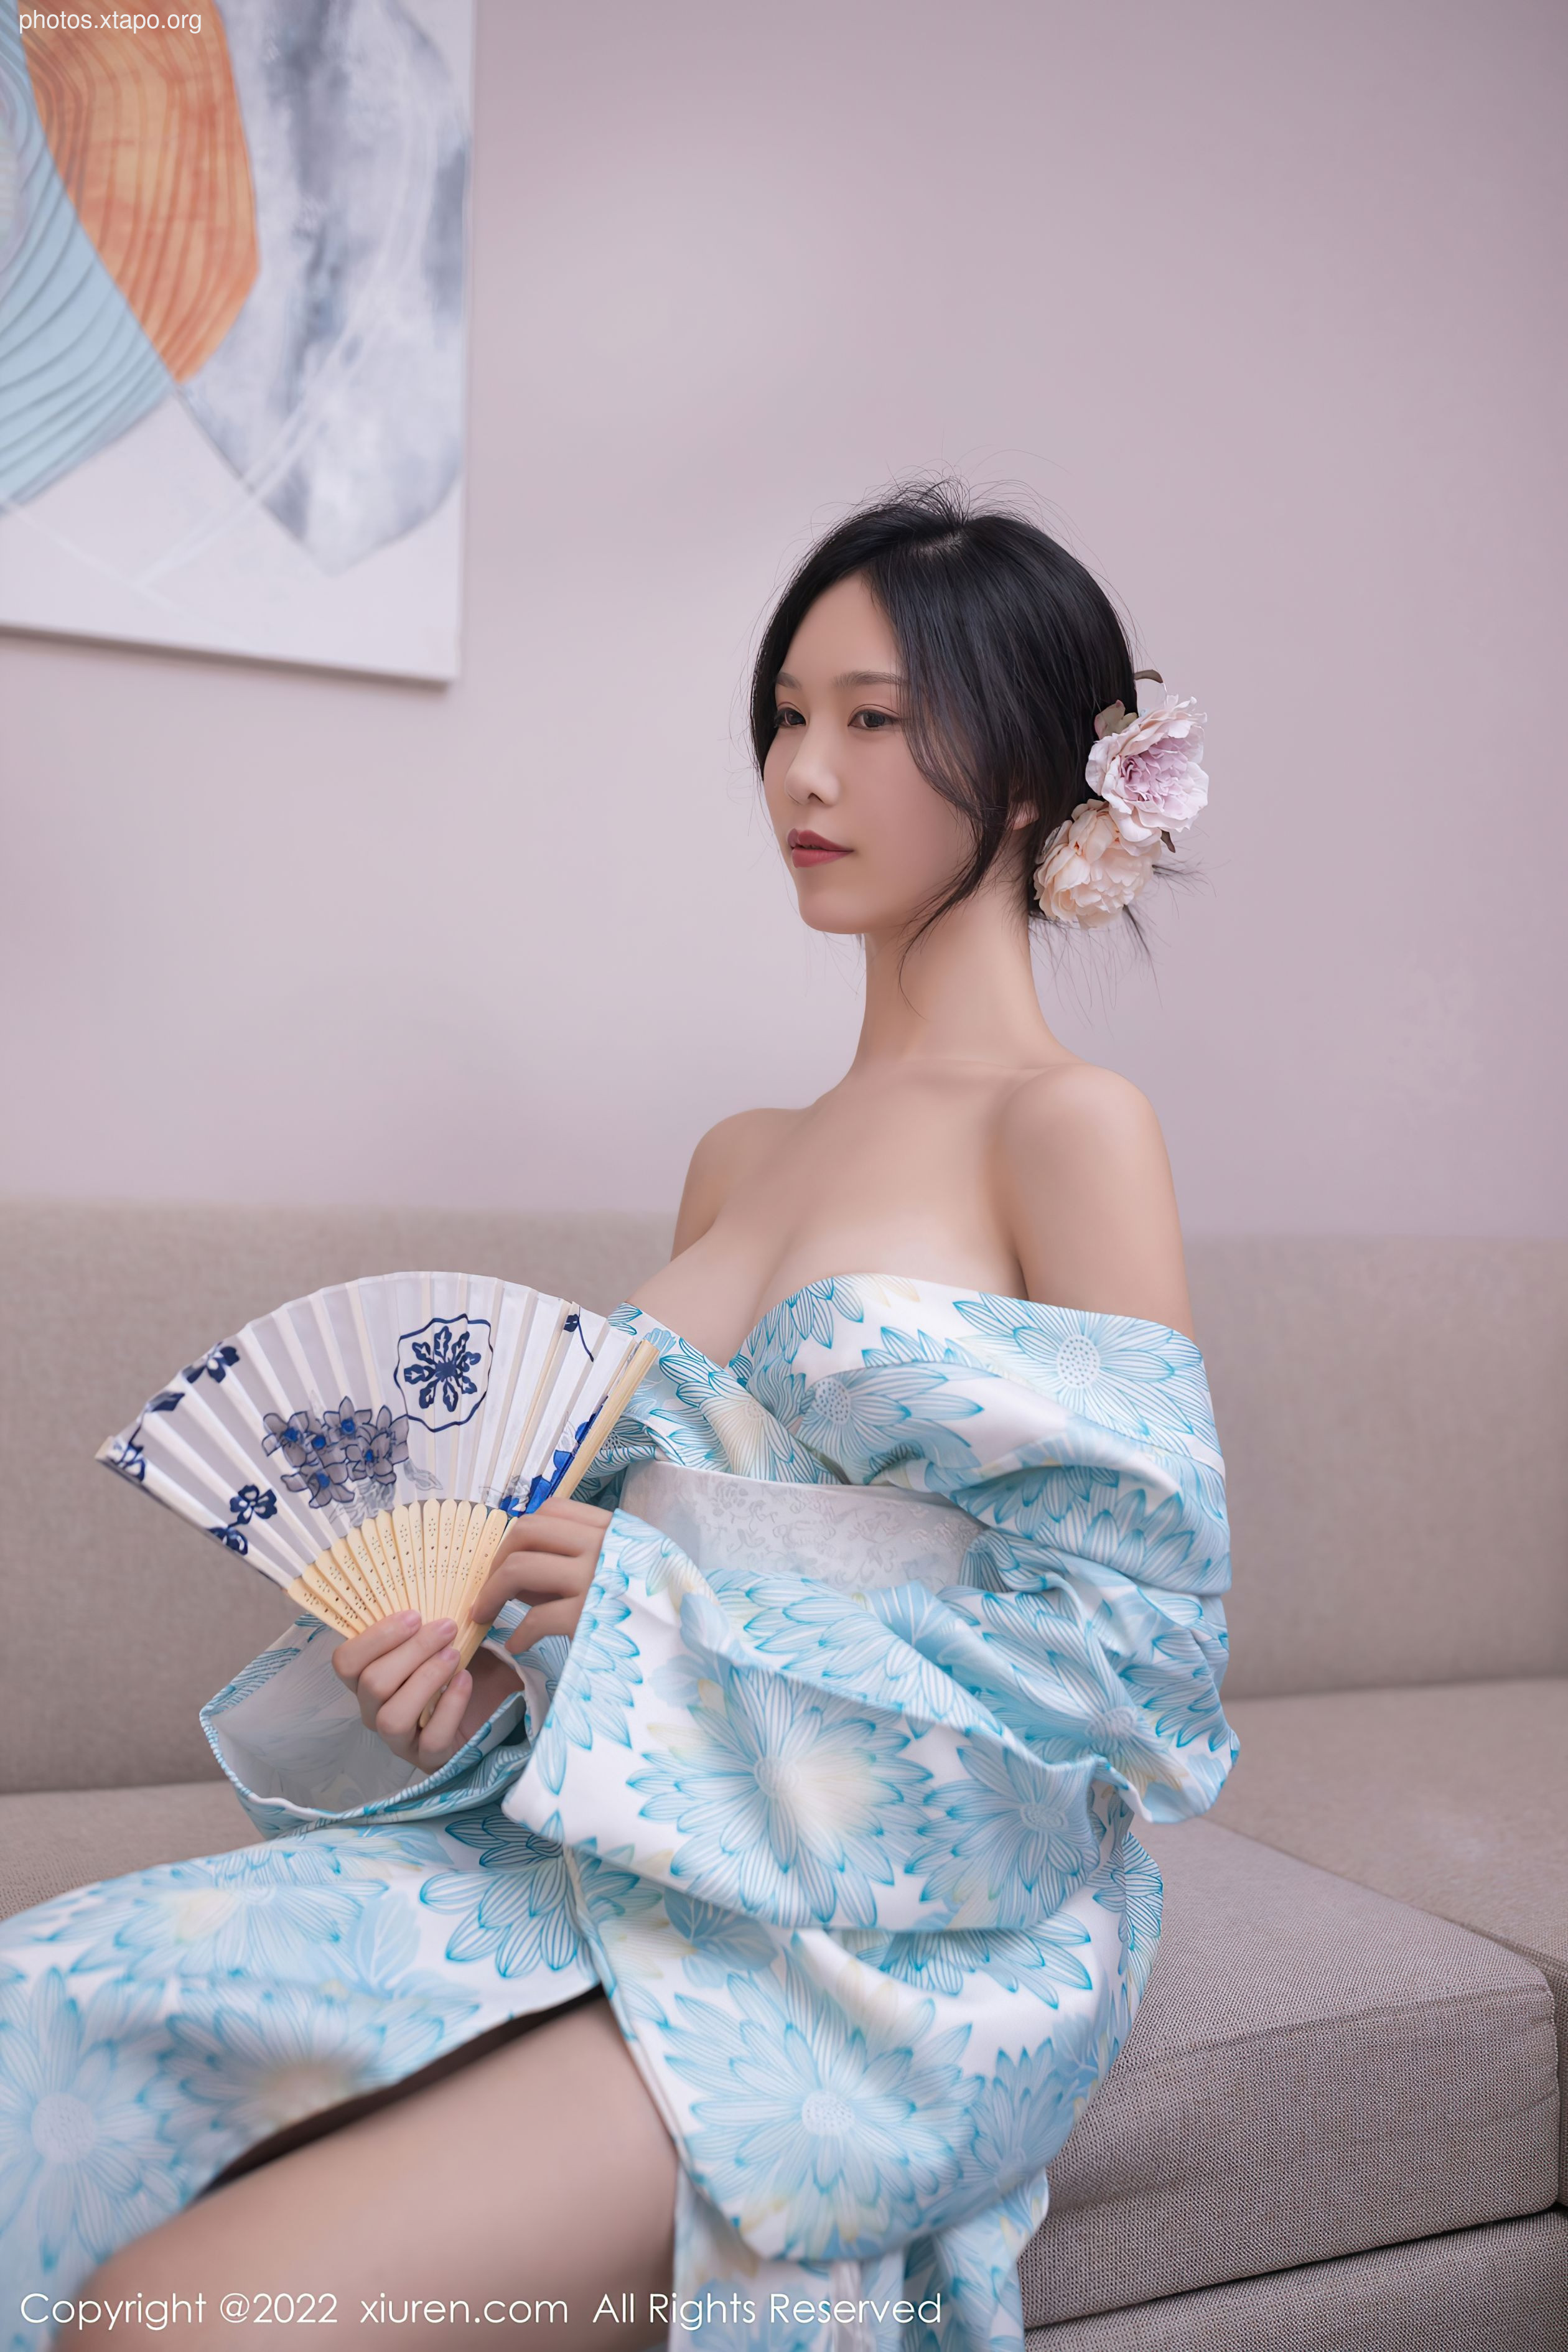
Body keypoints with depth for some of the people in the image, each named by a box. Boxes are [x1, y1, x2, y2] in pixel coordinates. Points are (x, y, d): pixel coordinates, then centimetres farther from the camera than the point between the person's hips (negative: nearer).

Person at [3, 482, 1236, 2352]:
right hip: (618, 1848, 6)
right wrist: (472, 1650, -3)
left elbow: (1127, 1642, -11)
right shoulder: (735, 1157, 15)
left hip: (900, 1933, -6)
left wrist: (677, 1613, -14)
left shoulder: (1072, 1130, -6)